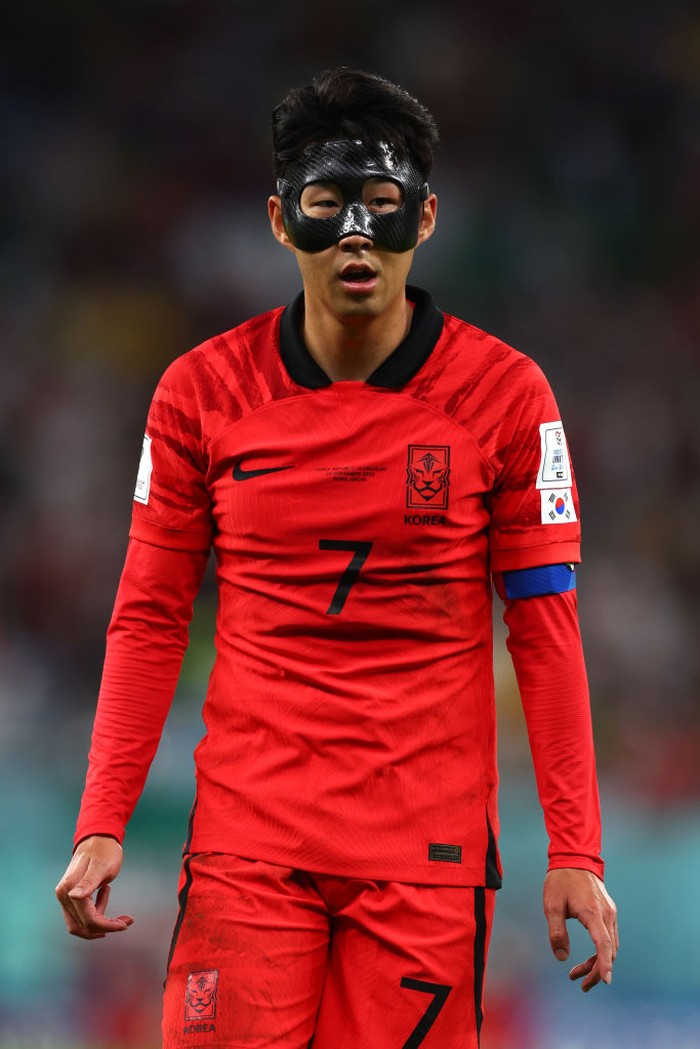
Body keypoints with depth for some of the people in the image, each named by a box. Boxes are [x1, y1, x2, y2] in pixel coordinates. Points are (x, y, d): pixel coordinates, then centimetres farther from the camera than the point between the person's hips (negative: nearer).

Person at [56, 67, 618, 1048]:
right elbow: (149, 617, 7)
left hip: (431, 847, -1)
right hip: (246, 840, 1)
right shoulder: (202, 390, 2)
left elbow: (544, 628, 1)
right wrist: (102, 825, 0)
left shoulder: (503, 394, -1)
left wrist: (575, 851, -4)